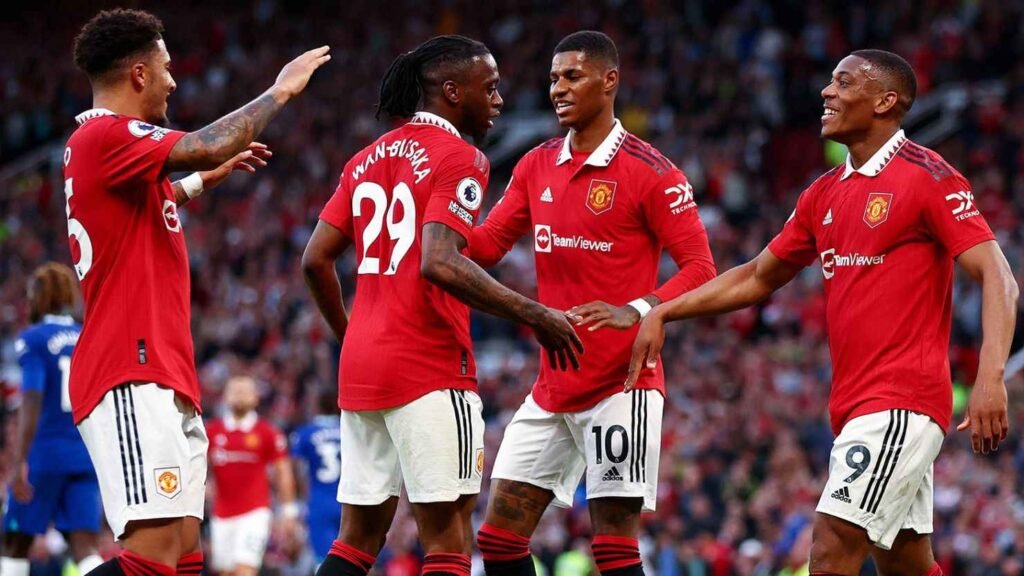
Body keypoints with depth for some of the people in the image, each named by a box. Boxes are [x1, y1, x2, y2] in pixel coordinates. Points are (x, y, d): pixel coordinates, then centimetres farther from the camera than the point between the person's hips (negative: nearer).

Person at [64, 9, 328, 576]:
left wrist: (206, 179, 45)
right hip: (133, 378, -11)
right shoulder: (104, 136, -11)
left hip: (163, 380, 11)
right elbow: (206, 146, -24)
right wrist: (279, 91, -10)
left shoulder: (105, 141, 21)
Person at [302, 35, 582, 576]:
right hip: (429, 370, -8)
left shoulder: (368, 159, 16)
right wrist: (535, 316, -16)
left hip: (362, 367, 8)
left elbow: (315, 260, 14)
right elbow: (440, 264, -21)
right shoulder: (458, 157, -8)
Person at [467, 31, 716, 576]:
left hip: (620, 384, -7)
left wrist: (637, 311, -28)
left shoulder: (650, 172, -10)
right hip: (552, 385, 7)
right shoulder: (536, 166, 10)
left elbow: (700, 268, -12)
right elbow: (485, 245, 10)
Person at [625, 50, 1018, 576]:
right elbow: (758, 278, 24)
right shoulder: (824, 194, 15)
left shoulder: (928, 177, -9)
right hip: (854, 408, 8)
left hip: (901, 403, -8)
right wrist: (660, 313, 16)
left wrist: (990, 378, -29)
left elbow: (997, 279, -15)